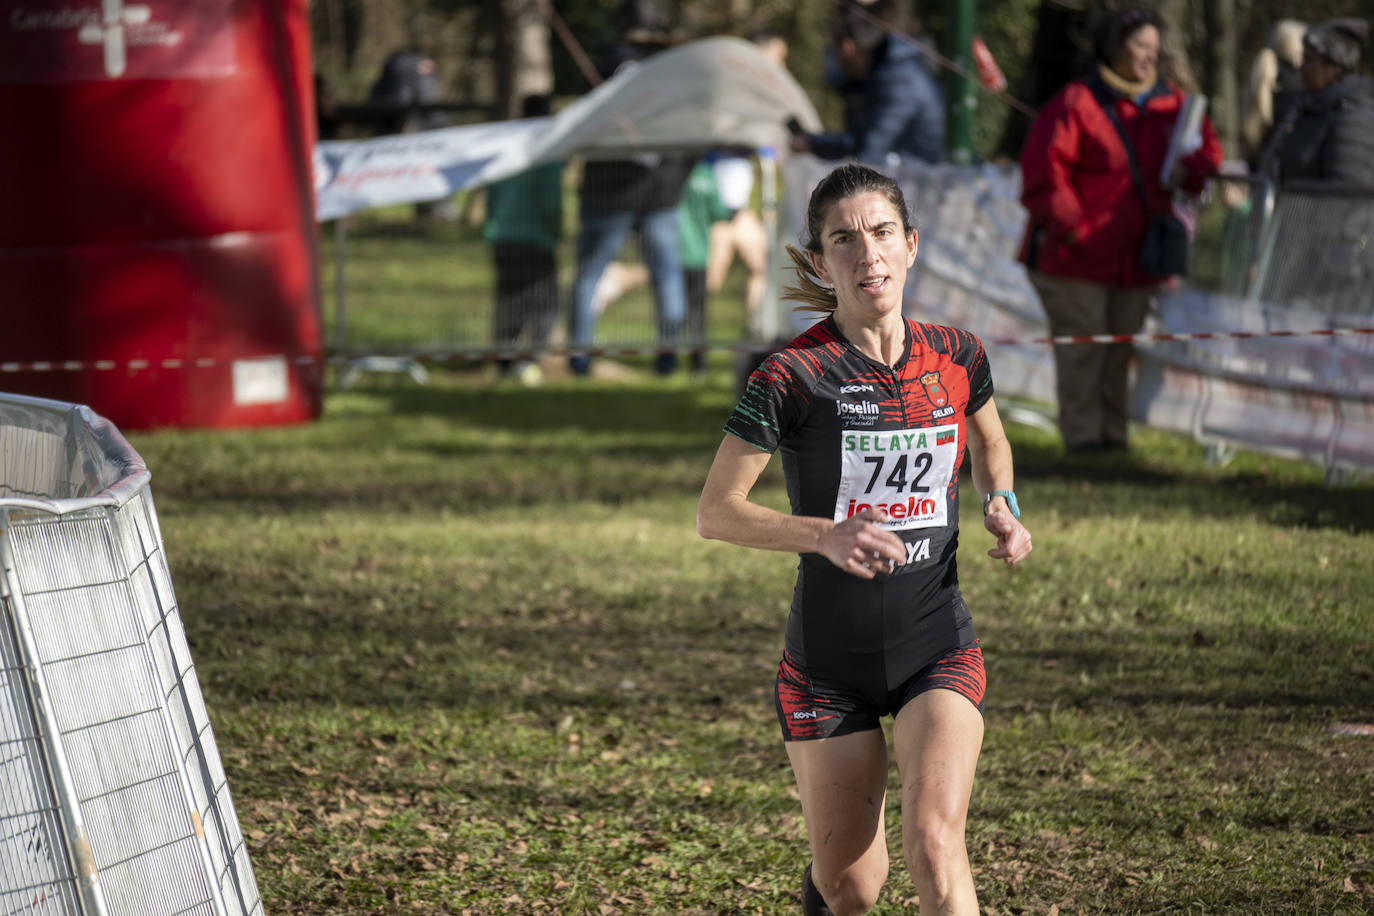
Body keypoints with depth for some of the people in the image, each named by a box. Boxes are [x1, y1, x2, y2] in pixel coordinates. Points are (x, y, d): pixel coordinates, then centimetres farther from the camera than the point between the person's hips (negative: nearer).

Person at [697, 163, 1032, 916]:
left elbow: (991, 442, 22)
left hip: (938, 654, 2)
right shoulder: (793, 375, -13)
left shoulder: (955, 356, -1)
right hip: (828, 665, -2)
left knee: (934, 846, -22)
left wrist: (1002, 511, 2)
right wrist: (827, 535, -26)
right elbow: (715, 511, -11)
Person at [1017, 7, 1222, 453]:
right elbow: (1042, 170, -15)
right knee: (1082, 347, -5)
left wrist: (1187, 170, -5)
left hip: (1135, 257, 6)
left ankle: (1114, 434, 16)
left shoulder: (1168, 105, 8)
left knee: (1121, 349, 10)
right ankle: (1082, 434, 1)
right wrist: (1070, 225, -17)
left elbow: (1206, 147, 18)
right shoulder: (1076, 104, -11)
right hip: (1075, 257, -6)